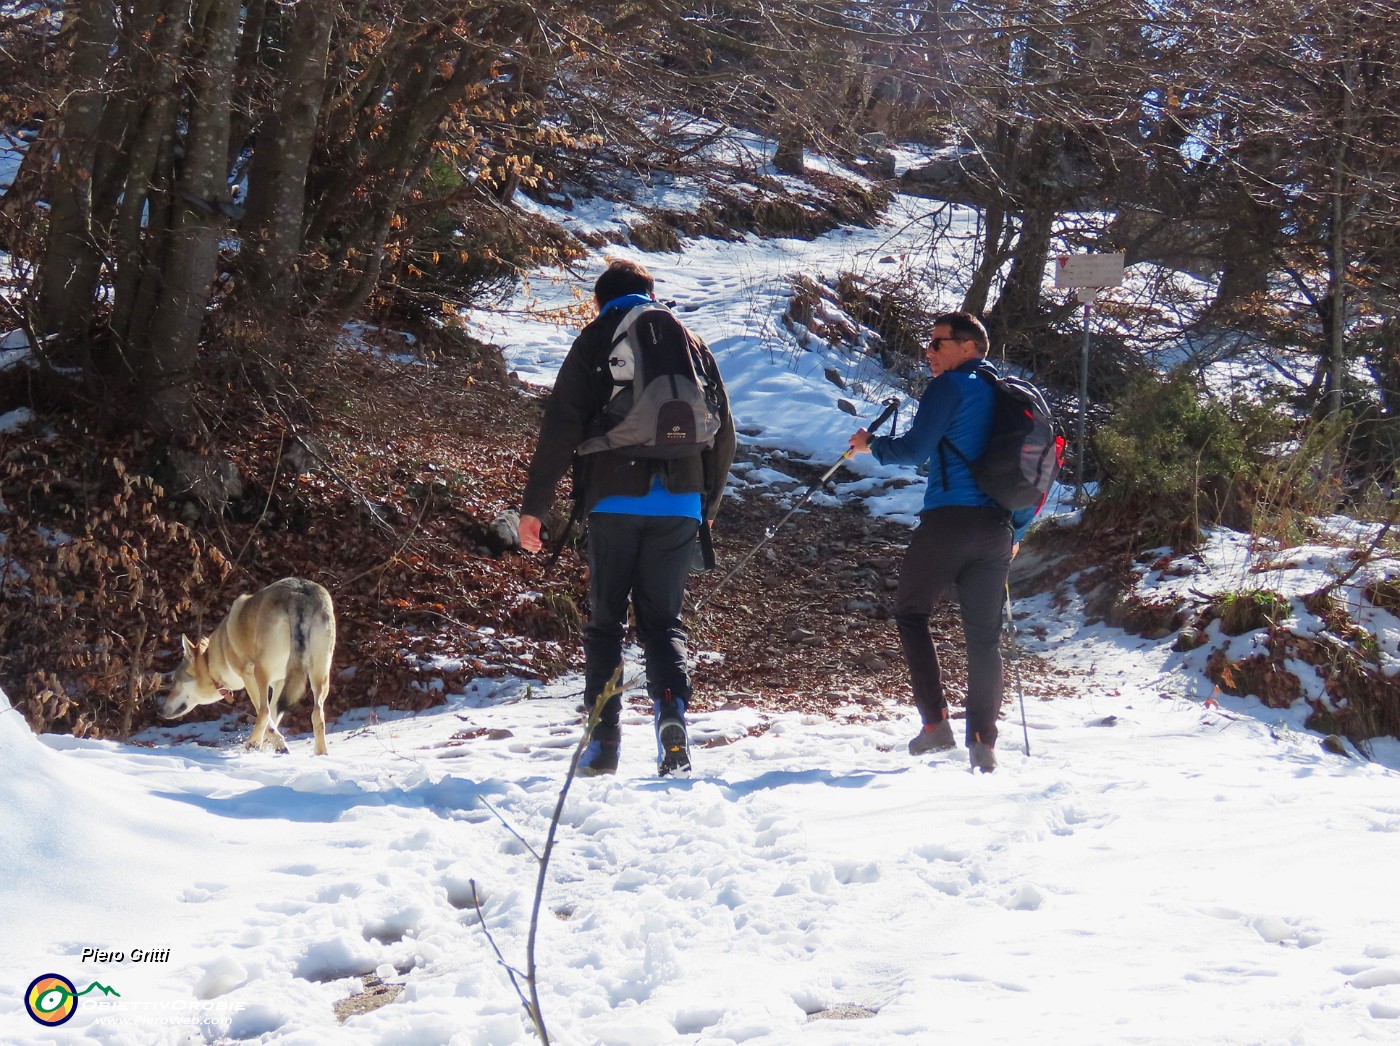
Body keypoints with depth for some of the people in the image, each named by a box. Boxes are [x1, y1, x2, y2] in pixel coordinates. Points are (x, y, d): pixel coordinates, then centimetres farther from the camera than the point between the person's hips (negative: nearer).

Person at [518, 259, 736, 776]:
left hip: (614, 500, -2)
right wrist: (708, 505, 23)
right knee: (662, 618, 10)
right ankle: (671, 708, -16)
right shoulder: (692, 343, 13)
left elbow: (561, 429, -4)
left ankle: (603, 739, 2)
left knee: (604, 620, 8)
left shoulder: (596, 340, 4)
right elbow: (723, 432, 13)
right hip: (679, 503, 2)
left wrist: (533, 506, -1)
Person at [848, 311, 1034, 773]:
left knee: (911, 613, 9)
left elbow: (916, 448, -11)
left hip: (949, 521, -6)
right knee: (985, 634, 7)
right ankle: (984, 743, 1)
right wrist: (1015, 531, 25)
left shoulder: (949, 387, -4)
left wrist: (871, 445, 7)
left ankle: (935, 722, -1)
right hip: (996, 527, 6)